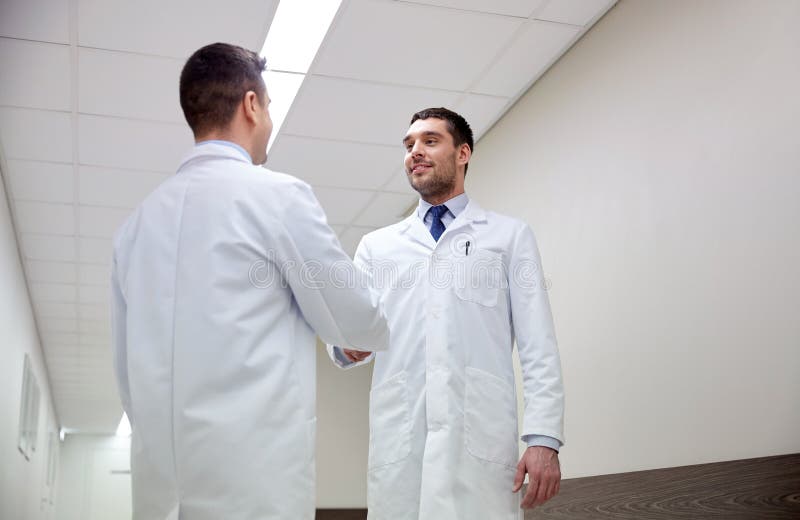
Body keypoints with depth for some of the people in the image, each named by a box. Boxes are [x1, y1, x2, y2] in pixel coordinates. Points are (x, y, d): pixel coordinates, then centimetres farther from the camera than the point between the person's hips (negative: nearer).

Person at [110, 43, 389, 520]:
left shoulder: (137, 221, 11)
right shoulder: (278, 196, -7)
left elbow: (127, 365, 15)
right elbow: (355, 321, 1)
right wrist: (391, 319, 23)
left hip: (160, 479, 6)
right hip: (255, 478, -6)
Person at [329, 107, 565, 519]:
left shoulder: (510, 236, 12)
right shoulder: (376, 245, 19)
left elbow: (537, 344, 3)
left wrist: (544, 437, -8)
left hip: (480, 436, -2)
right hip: (397, 439, 2)